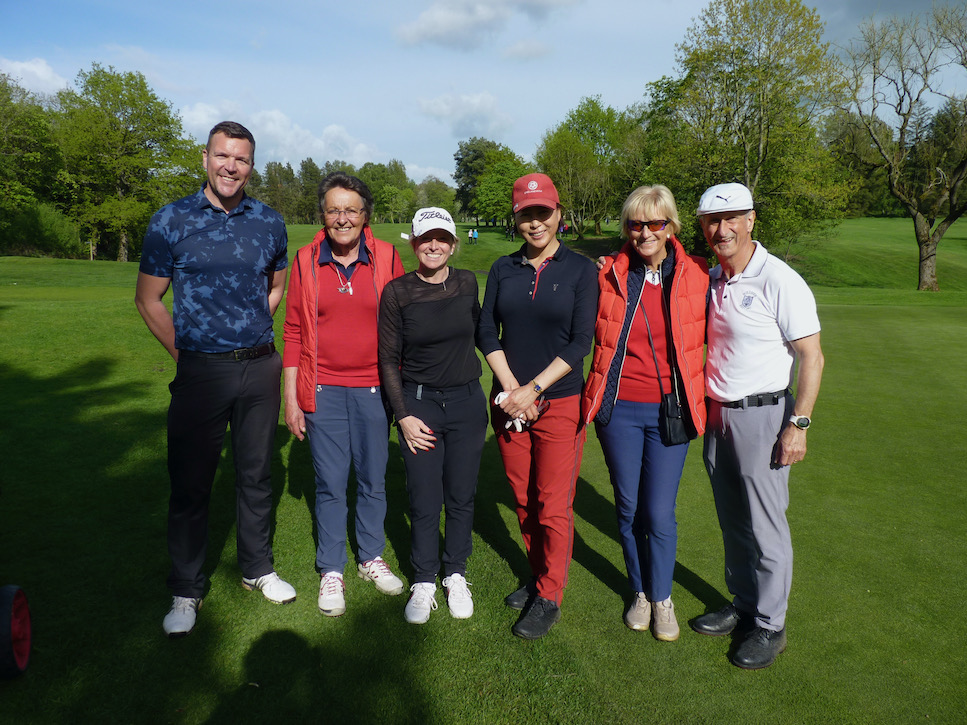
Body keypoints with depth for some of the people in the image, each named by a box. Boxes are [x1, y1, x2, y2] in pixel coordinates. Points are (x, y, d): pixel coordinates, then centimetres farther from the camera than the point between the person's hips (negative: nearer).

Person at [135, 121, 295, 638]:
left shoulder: (269, 222, 6)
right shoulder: (172, 221, -2)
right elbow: (148, 299, 4)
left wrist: (250, 337, 12)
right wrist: (186, 355, 2)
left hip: (260, 367, 3)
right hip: (201, 371, -2)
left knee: (256, 475, 13)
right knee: (190, 483, 4)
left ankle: (257, 569, 31)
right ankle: (186, 592, 21)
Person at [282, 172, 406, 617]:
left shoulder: (386, 258, -1)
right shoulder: (306, 261, 0)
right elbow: (293, 332, 3)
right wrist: (291, 400, 1)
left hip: (374, 389, 1)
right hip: (323, 390, 0)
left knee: (373, 480, 12)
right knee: (330, 484, 6)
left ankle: (371, 558, 33)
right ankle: (331, 571, 25)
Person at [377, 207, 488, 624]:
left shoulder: (467, 283, 1)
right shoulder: (397, 292, -7)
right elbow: (388, 360, -3)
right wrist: (403, 416, -7)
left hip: (467, 402, 2)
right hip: (418, 404, -2)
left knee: (461, 496, 10)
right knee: (424, 501, 2)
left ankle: (456, 575, 30)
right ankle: (424, 582, 23)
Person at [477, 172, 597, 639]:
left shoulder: (580, 270, -2)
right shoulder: (503, 269, 8)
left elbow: (580, 341, -8)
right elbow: (486, 332, 4)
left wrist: (534, 389, -13)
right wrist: (509, 388, -9)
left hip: (559, 403, -3)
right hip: (509, 403, 4)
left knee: (553, 506, -1)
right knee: (522, 499, 13)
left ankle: (548, 598, 17)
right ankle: (538, 576, 33)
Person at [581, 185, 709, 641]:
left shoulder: (697, 276, -2)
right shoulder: (609, 275, -1)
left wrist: (703, 395, 5)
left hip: (670, 410, -1)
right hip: (618, 409, 1)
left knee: (659, 513, 2)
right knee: (628, 508, 13)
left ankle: (662, 599, 28)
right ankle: (640, 593, 36)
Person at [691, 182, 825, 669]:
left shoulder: (779, 281, -13)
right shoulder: (709, 280, 8)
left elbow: (812, 359, -13)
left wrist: (797, 425, -16)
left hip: (761, 415, -6)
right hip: (716, 414, 7)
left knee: (765, 526, 2)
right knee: (732, 521, 16)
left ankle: (770, 627, 18)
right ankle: (742, 605, 33)